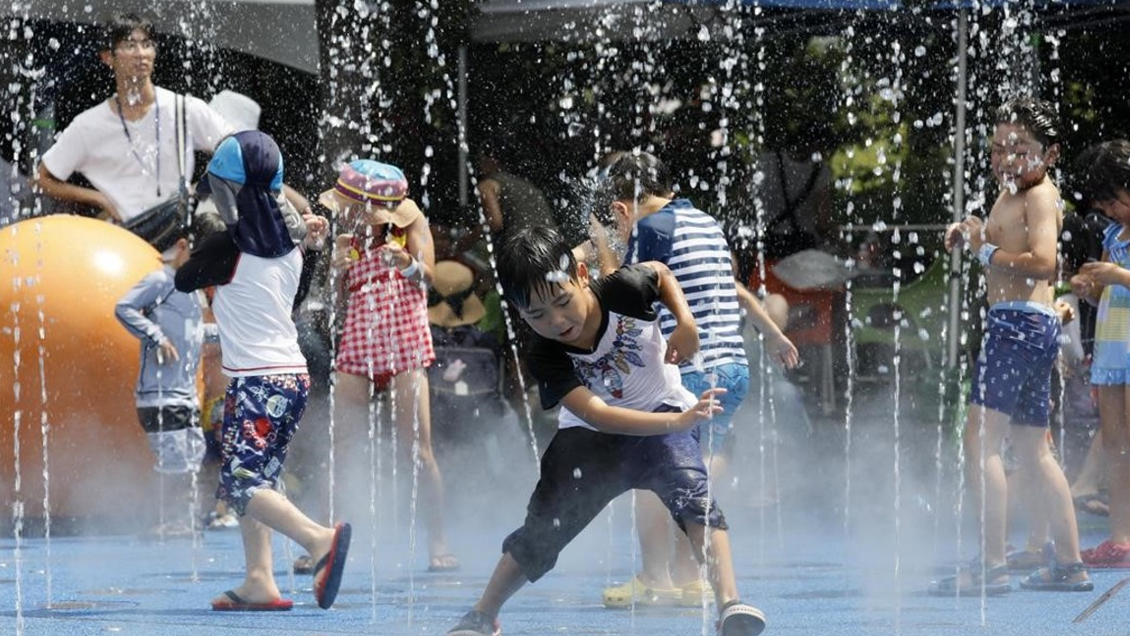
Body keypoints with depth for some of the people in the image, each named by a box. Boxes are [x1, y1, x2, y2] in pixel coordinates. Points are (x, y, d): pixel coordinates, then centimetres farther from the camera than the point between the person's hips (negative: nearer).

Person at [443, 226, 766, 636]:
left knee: (692, 493, -29)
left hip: (661, 411, -1)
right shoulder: (545, 358, -25)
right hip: (591, 436, 1)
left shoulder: (623, 291, -24)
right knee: (542, 529, -1)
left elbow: (660, 272, 2)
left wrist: (686, 321, -16)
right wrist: (678, 421, -47)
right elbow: (595, 414, -37)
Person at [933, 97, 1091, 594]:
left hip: (1020, 324, -11)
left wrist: (985, 250, -14)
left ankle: (991, 566, -16)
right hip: (1013, 325, 11)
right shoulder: (1007, 195, 19)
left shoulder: (1041, 195, -9)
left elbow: (1043, 262, -22)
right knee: (1033, 451, 14)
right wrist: (970, 235, 11)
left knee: (981, 440, -13)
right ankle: (1069, 565, 18)